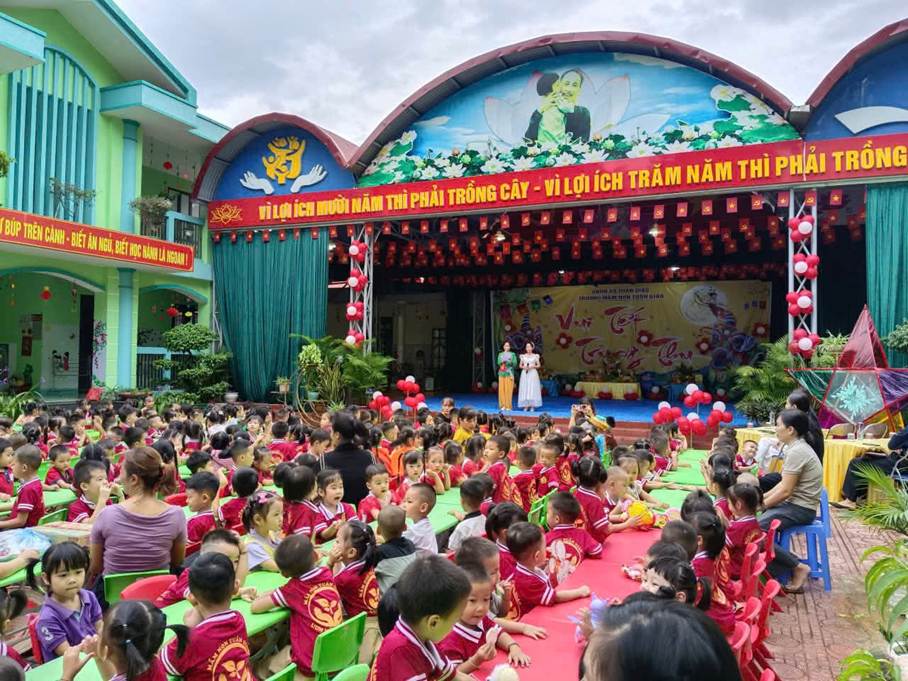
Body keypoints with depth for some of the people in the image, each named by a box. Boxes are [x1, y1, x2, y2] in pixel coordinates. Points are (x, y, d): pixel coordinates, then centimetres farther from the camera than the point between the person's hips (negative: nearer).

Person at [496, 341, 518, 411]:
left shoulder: (512, 354, 7)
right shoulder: (500, 354, 13)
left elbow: (515, 363, -2)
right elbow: (498, 362, 1)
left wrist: (509, 361, -17)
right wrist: (503, 361, -16)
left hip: (509, 374, -2)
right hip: (502, 373, 2)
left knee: (509, 389, -6)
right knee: (501, 389, -1)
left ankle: (508, 406, -2)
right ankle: (503, 405, 5)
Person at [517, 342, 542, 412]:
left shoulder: (535, 356, 3)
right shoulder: (523, 356, 8)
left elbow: (538, 365, 6)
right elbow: (520, 365, 12)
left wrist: (533, 366, -11)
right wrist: (523, 367, -8)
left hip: (533, 373, -2)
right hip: (525, 374, 2)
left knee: (533, 389, -6)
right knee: (525, 390, -3)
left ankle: (532, 406, -3)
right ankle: (526, 406, 1)